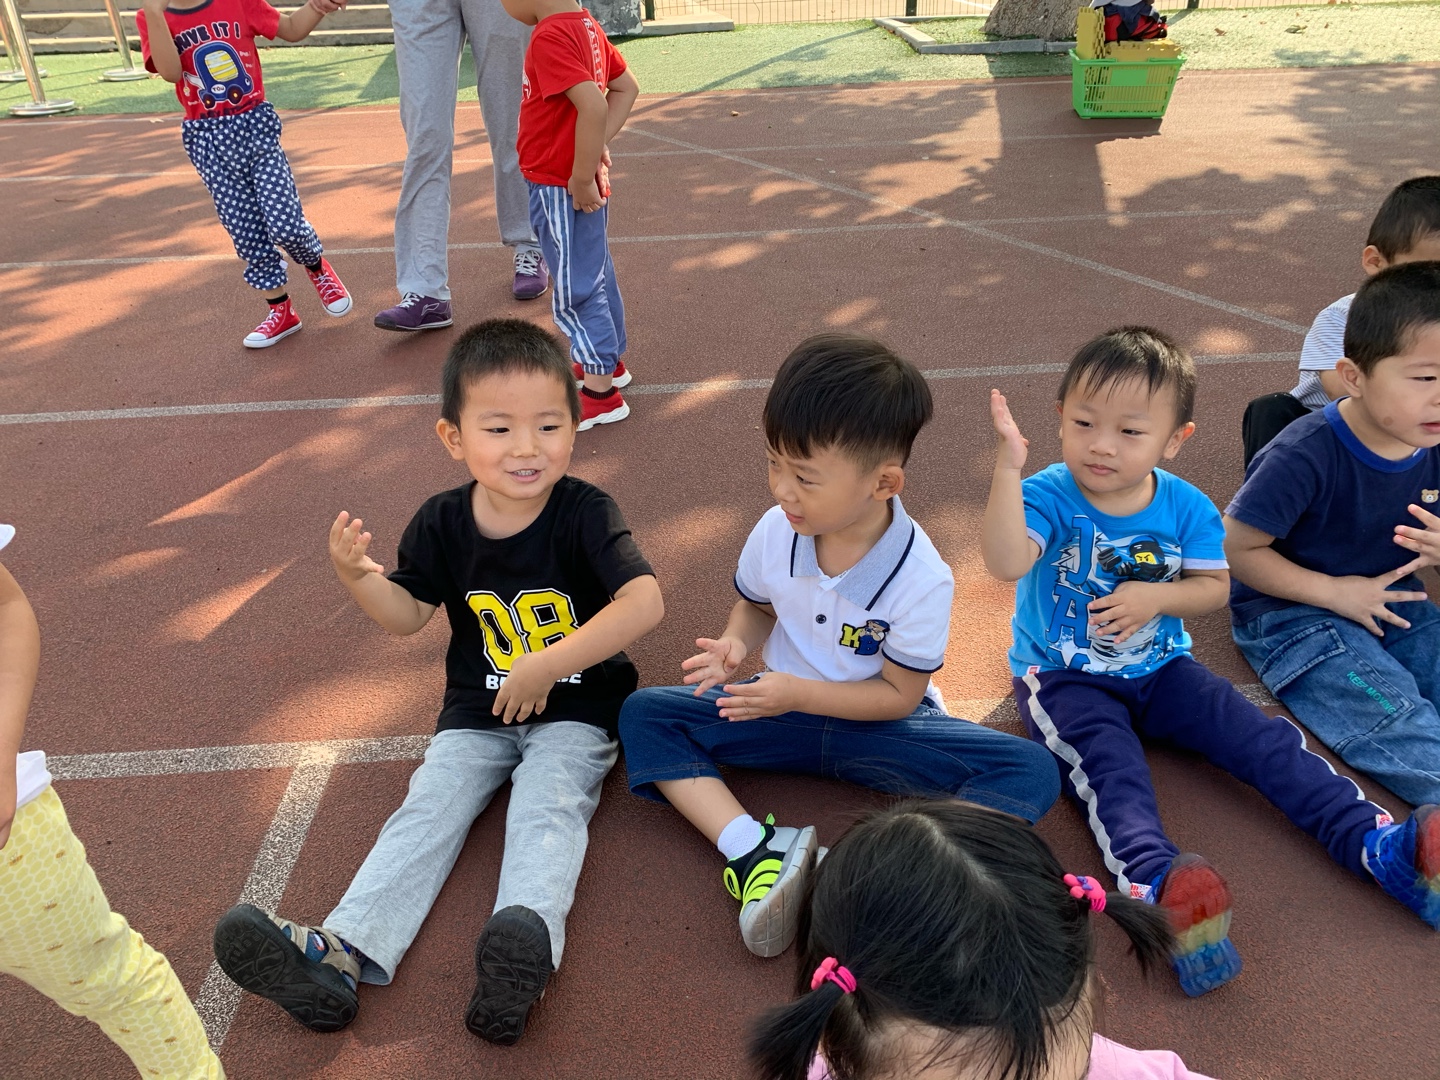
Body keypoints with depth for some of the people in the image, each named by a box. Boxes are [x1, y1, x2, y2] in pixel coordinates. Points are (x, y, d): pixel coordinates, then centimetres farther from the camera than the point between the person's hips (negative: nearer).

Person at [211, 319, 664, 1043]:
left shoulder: (584, 514, -17)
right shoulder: (442, 523, -3)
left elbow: (645, 602, -30)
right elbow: (409, 615, 7)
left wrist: (546, 665, -32)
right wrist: (358, 575, -15)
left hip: (574, 711, -3)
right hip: (477, 712, 4)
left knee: (547, 810, -26)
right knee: (427, 809, -12)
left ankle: (524, 947, -45)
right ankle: (338, 953, -24)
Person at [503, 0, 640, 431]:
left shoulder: (550, 38, -22)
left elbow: (593, 105, -31)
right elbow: (626, 87, 14)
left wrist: (582, 177, -22)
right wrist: (601, 143, 4)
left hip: (562, 190, -9)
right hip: (586, 186, 9)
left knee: (574, 291, 0)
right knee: (596, 275, 21)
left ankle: (600, 393, 10)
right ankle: (610, 361, 37)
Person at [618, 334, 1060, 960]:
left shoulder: (921, 580, -23)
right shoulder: (775, 533, -12)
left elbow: (899, 695, -16)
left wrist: (798, 693, -26)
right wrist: (735, 646, -15)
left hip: (879, 722, -3)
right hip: (788, 708, 4)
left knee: (1031, 773, -26)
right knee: (643, 715, -15)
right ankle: (752, 852, -30)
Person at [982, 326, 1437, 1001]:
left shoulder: (1186, 507, -3)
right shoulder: (1048, 496, -16)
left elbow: (1214, 588, 2)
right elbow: (1006, 563, -35)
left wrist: (1158, 596, -19)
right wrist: (1008, 465, -45)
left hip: (1158, 669, 5)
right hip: (1061, 677, -5)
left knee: (1258, 735, -11)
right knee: (1108, 763, -31)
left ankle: (1370, 836, -13)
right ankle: (1154, 881, -53)